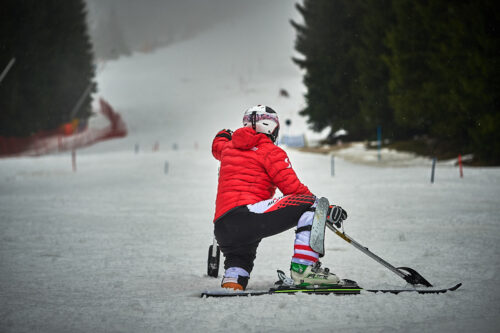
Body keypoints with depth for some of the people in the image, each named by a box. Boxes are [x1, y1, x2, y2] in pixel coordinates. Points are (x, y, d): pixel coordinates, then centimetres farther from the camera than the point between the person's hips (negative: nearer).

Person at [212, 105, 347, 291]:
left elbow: (217, 146, 51)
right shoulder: (271, 152, 3)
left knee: (239, 263, 32)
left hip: (222, 231, 8)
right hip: (247, 212, -8)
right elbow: (294, 189, -4)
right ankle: (303, 267, -19)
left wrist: (223, 135, 74)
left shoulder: (228, 147, 24)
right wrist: (327, 211, 0)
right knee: (310, 203, -8)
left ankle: (230, 283, -2)